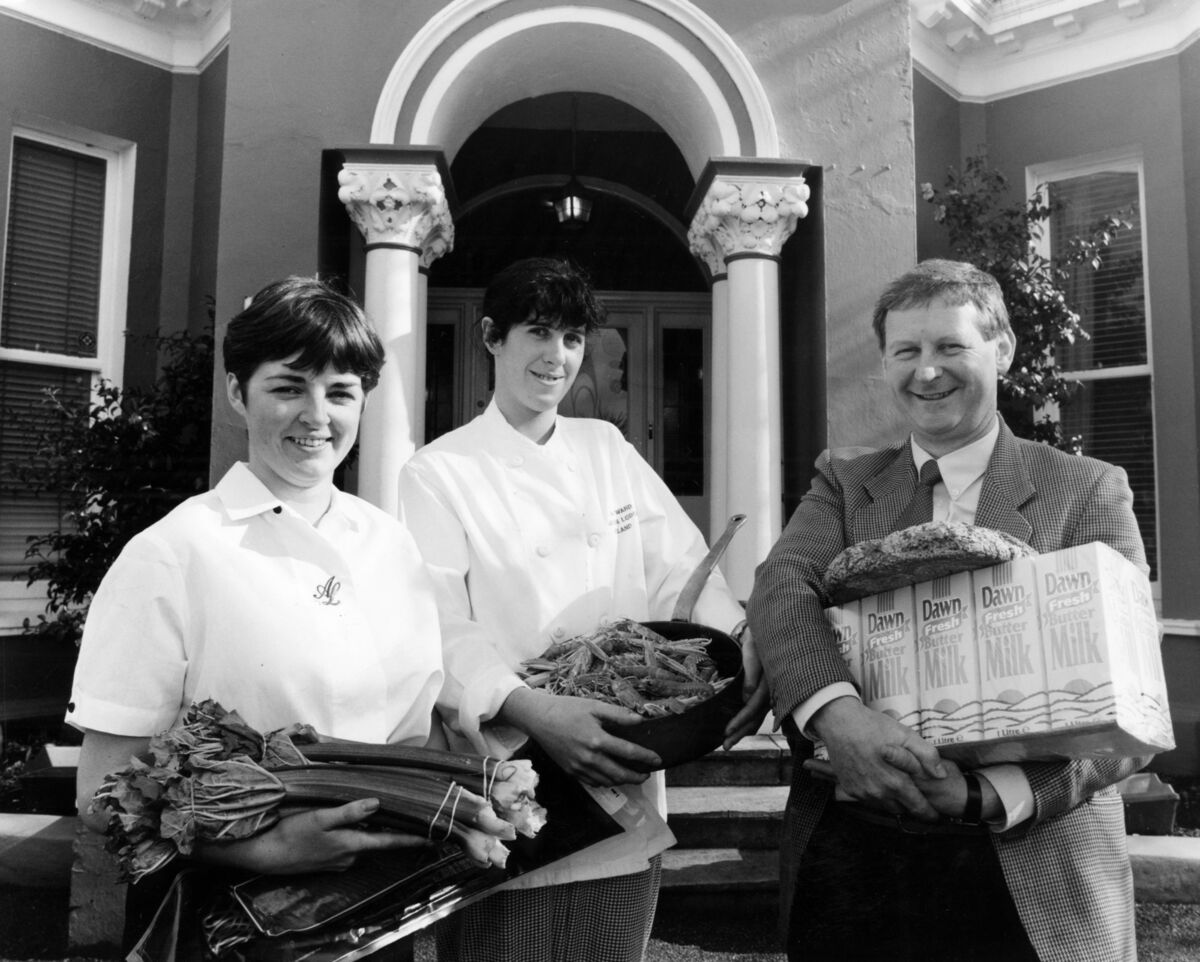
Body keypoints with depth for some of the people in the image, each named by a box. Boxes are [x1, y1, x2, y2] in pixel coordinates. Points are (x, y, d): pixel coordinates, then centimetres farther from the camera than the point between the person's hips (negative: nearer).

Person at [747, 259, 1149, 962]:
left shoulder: (1089, 491, -1)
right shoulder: (843, 481, 7)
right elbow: (783, 585, -11)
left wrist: (991, 791, -22)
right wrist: (838, 713, -29)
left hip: (1028, 874, -1)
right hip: (847, 857, 2)